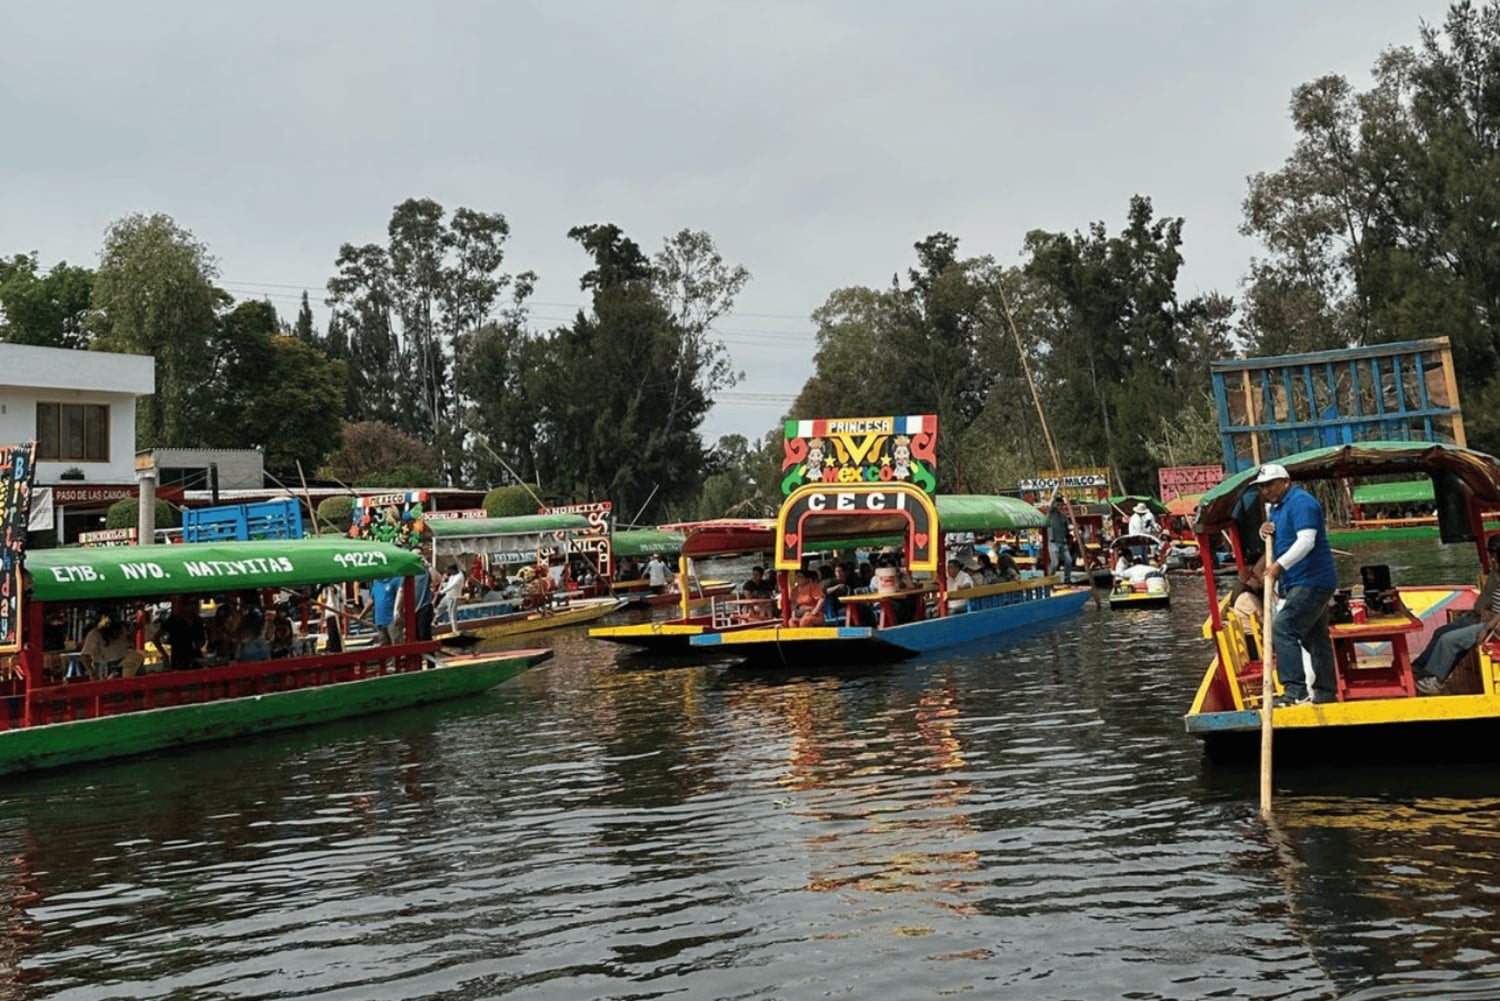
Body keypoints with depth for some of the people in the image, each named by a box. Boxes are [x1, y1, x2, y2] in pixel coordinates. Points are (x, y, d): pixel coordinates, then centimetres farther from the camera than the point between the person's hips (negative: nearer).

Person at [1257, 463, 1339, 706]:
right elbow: (1278, 541, 25)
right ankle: (1325, 692, 20)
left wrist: (1280, 565, -34)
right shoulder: (1277, 507, 18)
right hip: (1298, 583, 11)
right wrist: (1265, 533, 2)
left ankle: (1295, 689, -24)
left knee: (1283, 630, -20)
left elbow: (1306, 541, -25)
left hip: (1310, 582, -11)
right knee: (1316, 637, 14)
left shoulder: (1301, 503, -13)